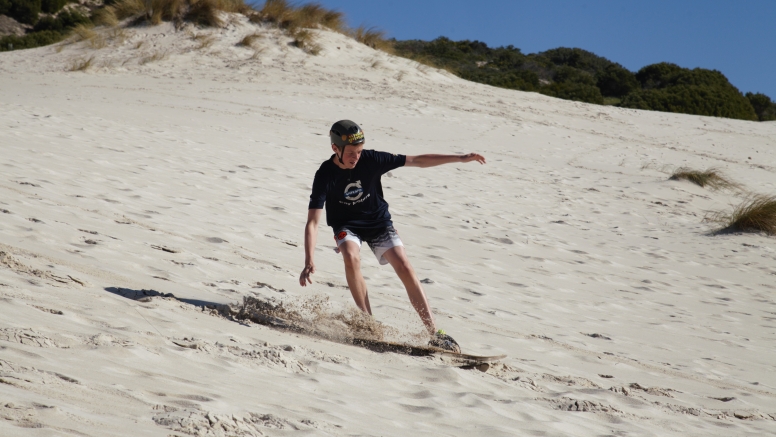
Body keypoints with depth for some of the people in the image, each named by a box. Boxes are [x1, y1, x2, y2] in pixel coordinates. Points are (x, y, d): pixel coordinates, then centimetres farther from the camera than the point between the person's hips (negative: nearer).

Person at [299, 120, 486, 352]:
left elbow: (417, 161, -14)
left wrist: (460, 158, -18)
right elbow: (312, 222, -26)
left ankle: (434, 333, -15)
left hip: (378, 222, 1)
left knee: (404, 267, -16)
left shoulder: (371, 160, -19)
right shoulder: (325, 175, -23)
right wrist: (309, 261, -39)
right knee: (351, 258, -33)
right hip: (347, 226, -1)